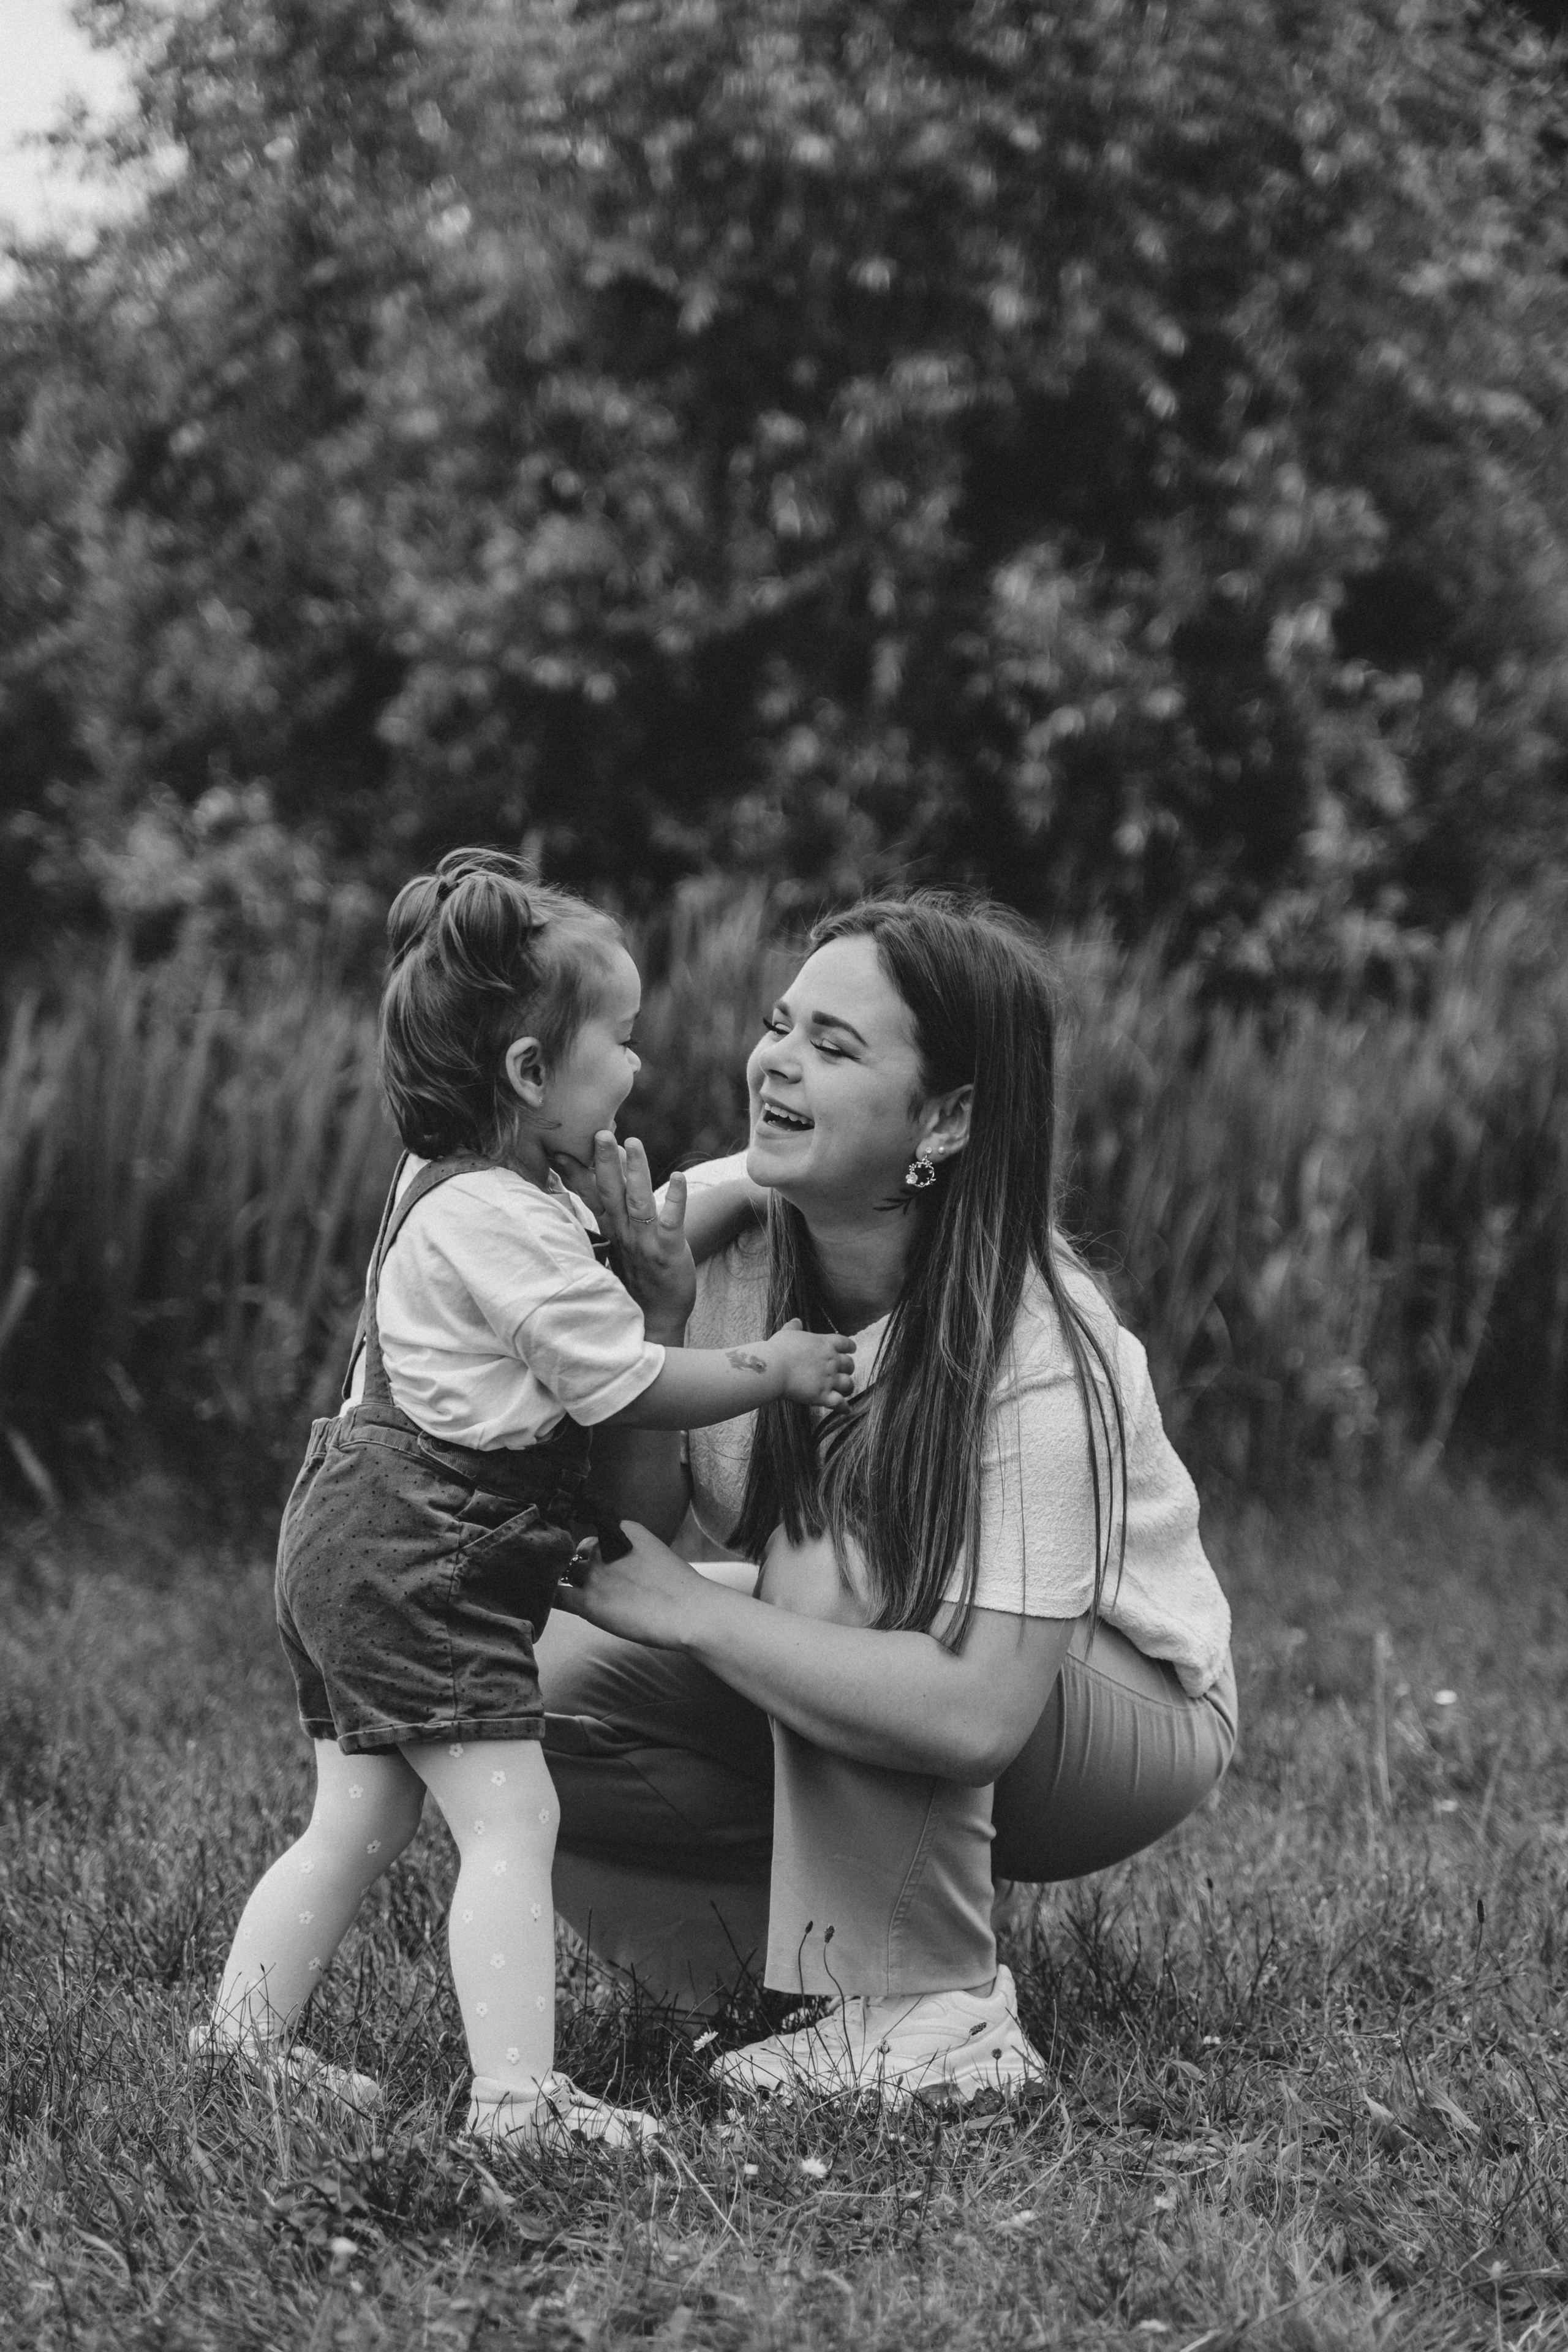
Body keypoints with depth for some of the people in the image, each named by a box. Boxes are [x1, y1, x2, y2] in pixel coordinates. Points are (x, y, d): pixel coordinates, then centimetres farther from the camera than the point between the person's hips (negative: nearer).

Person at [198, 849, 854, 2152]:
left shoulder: (466, 1189, 13)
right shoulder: (505, 1225, -19)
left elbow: (618, 1270, 24)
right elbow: (630, 1383, -17)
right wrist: (778, 1365, -4)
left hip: (357, 1548, 11)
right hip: (423, 1564, -11)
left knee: (361, 1820, 16)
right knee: (511, 1822, -13)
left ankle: (243, 2040, 21)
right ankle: (517, 2097, -17)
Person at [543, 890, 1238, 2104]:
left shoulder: (1035, 1354, -32)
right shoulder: (717, 1220, -16)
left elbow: (976, 1715, -40)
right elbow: (638, 1524, -17)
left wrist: (685, 1604, -36)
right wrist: (644, 1318, -32)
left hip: (1133, 1712, -6)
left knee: (833, 1569, -33)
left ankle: (932, 2015, -20)